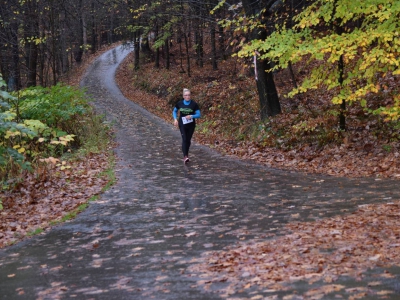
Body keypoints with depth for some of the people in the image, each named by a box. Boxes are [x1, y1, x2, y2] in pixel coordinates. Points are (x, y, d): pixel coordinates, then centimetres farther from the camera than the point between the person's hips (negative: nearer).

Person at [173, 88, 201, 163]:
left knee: (188, 140, 11)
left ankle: (186, 154, 32)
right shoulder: (179, 103, -3)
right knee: (184, 139, -13)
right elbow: (174, 111, 13)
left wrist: (191, 116, -24)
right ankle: (185, 156, -20)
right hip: (182, 124, 0)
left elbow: (198, 115, -6)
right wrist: (175, 119, -4)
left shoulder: (194, 104, -8)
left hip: (191, 125, 0)